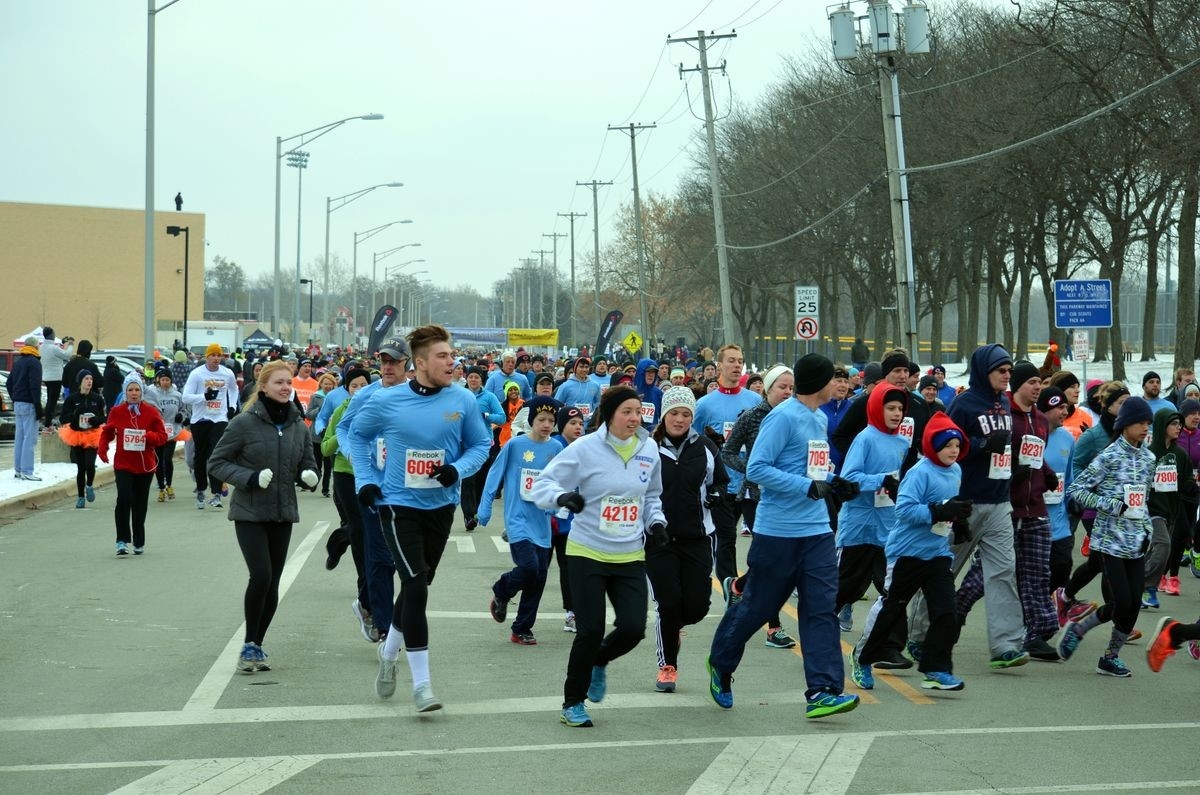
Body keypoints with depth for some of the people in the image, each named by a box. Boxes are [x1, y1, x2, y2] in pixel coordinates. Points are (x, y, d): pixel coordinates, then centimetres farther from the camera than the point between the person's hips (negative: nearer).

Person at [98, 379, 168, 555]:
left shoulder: (151, 412, 0)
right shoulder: (116, 412, 1)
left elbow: (162, 436, 2)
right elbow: (107, 432, 12)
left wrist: (149, 436, -19)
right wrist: (102, 449, -5)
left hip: (145, 465, 1)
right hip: (123, 464, -1)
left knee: (140, 504, 9)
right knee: (124, 499, -18)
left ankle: (139, 542, 23)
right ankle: (122, 540, -12)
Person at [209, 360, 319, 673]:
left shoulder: (299, 426, 5)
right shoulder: (244, 423, -9)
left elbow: (307, 464, 17)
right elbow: (217, 462, -6)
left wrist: (309, 476, -7)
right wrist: (250, 478, -20)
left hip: (283, 514, 5)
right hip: (250, 513, -5)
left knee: (272, 583, 6)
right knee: (261, 576, -16)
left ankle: (257, 646, 20)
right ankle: (249, 645, 1)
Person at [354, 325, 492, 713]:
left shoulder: (463, 400, -6)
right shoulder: (386, 401, -9)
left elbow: (480, 444, 6)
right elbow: (355, 435, 8)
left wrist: (457, 469, -13)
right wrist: (365, 480, 0)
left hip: (440, 506, 3)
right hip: (398, 505, -3)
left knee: (417, 585, 16)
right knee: (416, 585, -14)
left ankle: (389, 651, 43)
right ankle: (421, 683, -8)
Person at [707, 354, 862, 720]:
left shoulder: (820, 419, 13)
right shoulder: (783, 417, -14)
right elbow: (756, 469, -19)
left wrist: (833, 482, 5)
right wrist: (808, 487, -22)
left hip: (817, 530, 7)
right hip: (779, 530, -7)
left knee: (822, 607, -5)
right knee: (757, 605, 7)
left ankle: (823, 691, -9)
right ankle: (720, 664, 31)